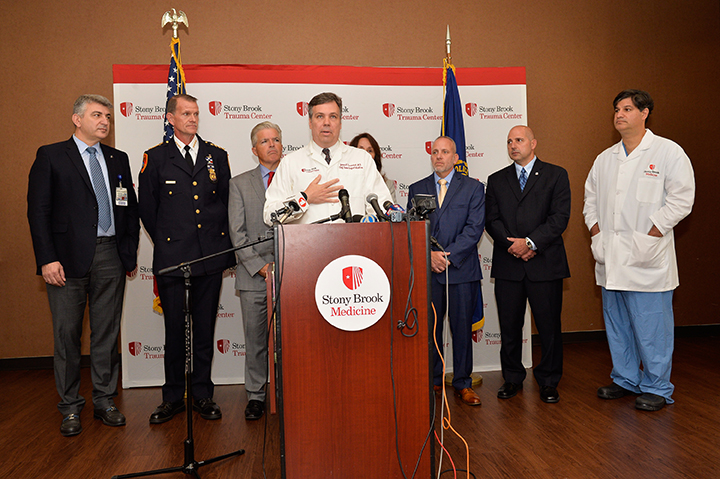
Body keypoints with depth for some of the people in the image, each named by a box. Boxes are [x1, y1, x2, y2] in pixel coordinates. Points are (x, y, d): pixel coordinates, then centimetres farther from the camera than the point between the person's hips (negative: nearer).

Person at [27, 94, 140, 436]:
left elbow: (130, 209, 14)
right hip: (69, 256, -3)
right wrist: (47, 259, -11)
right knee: (67, 335, 4)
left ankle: (105, 401, 22)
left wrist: (130, 252, 7)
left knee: (107, 333, 9)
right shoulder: (50, 156, 3)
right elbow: (38, 211, -3)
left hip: (110, 256, 3)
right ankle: (70, 407, 19)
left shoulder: (118, 159, 14)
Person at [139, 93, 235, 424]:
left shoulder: (217, 156, 10)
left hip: (211, 255, 2)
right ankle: (173, 397, 20)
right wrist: (166, 241, 9)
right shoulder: (155, 158, 4)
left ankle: (203, 395, 21)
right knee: (175, 330, 5)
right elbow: (146, 209, 8)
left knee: (205, 328, 9)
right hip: (171, 256, -2)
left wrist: (220, 239, 8)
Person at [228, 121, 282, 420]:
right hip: (253, 275, 0)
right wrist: (260, 266, -8)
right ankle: (256, 396, 21)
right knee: (255, 339, 7)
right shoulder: (240, 183, 9)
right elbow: (237, 233, 2)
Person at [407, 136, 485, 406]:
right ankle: (432, 381, 20)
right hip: (426, 270, 2)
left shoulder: (473, 188, 6)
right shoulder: (417, 189, 12)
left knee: (462, 328, 4)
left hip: (462, 270, -1)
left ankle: (463, 384, 17)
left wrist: (448, 255, -13)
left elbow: (474, 228, -4)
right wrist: (430, 255, -10)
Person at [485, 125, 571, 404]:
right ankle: (512, 378, 23)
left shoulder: (555, 175, 6)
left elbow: (560, 218, -4)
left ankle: (548, 381, 20)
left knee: (549, 326, 3)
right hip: (507, 264, 2)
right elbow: (492, 221, 6)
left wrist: (531, 242, -14)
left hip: (545, 263, -2)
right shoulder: (496, 180, 14)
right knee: (509, 326, 7)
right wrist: (513, 245, -9)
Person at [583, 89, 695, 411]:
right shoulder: (605, 158, 15)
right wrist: (596, 232, 4)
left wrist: (648, 236, -15)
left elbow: (681, 199, -9)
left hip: (647, 258, -5)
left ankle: (656, 388, 16)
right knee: (616, 323, 13)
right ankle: (625, 380, 28)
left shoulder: (668, 152, -2)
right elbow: (591, 197, 19)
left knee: (651, 325, 0)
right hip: (610, 258, 6)